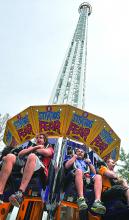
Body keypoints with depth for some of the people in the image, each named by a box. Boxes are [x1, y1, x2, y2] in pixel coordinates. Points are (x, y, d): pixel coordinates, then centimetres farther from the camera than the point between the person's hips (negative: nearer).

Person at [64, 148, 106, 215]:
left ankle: (97, 201, -44)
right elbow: (66, 166, 4)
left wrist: (89, 163, 15)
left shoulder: (86, 161, 34)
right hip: (74, 176, -3)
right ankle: (81, 199, -48)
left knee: (98, 177, -24)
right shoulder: (71, 158, 27)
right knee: (79, 171, -36)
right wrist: (74, 157, 10)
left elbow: (94, 173, 24)